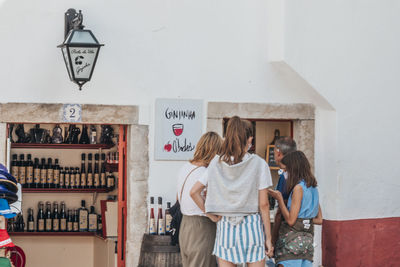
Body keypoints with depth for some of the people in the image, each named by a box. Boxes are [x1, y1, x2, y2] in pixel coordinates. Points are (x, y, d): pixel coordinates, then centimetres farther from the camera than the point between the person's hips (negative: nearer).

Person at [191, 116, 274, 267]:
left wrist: (211, 215, 8)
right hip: (252, 226, -2)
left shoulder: (216, 163, 2)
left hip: (225, 226, 2)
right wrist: (268, 238, 1)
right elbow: (264, 205, -5)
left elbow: (194, 192, 0)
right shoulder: (259, 164, -6)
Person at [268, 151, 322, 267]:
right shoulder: (313, 187, 14)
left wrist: (279, 198, -7)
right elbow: (319, 220, 17)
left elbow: (290, 220, -13)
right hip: (308, 238, 8)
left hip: (293, 238, -8)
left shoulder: (299, 187, -11)